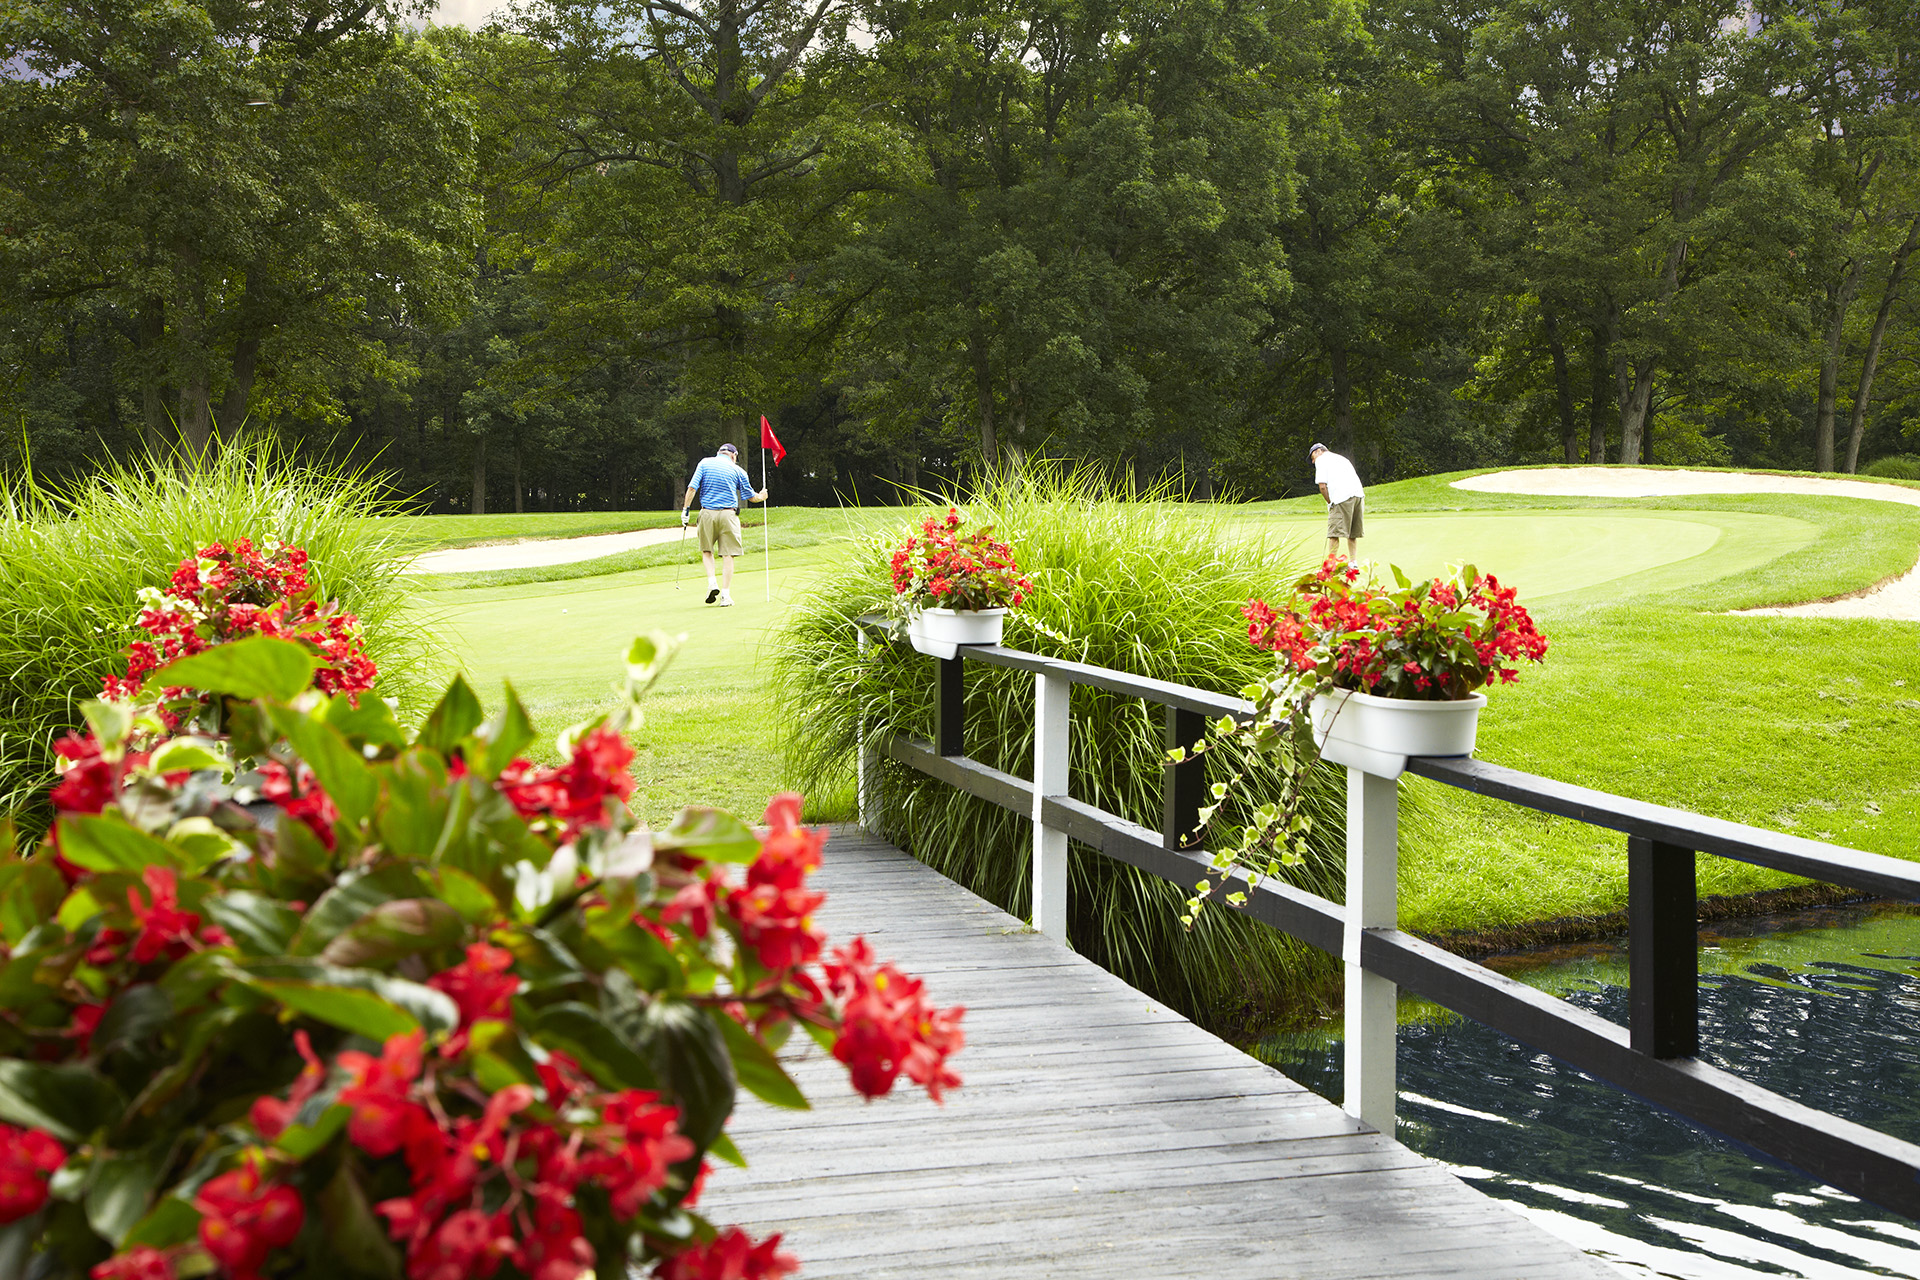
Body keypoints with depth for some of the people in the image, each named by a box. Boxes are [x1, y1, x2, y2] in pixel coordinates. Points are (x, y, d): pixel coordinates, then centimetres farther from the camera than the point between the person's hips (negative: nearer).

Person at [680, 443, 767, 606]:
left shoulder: (705, 463, 6)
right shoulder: (737, 470, 5)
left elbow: (692, 488, -4)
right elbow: (750, 496, 12)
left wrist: (685, 510, 1)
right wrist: (761, 497, 33)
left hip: (707, 513, 1)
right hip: (728, 514, -1)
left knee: (706, 550, 18)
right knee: (729, 554, 4)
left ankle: (712, 583, -2)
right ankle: (725, 593, -2)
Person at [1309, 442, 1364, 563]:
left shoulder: (1321, 459, 11)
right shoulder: (1341, 458, 33)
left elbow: (1322, 486, -2)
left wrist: (1330, 503, 7)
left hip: (1342, 497, -7)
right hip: (1359, 494, 7)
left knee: (1334, 533, -8)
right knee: (1352, 534, 15)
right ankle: (1353, 561, 15)